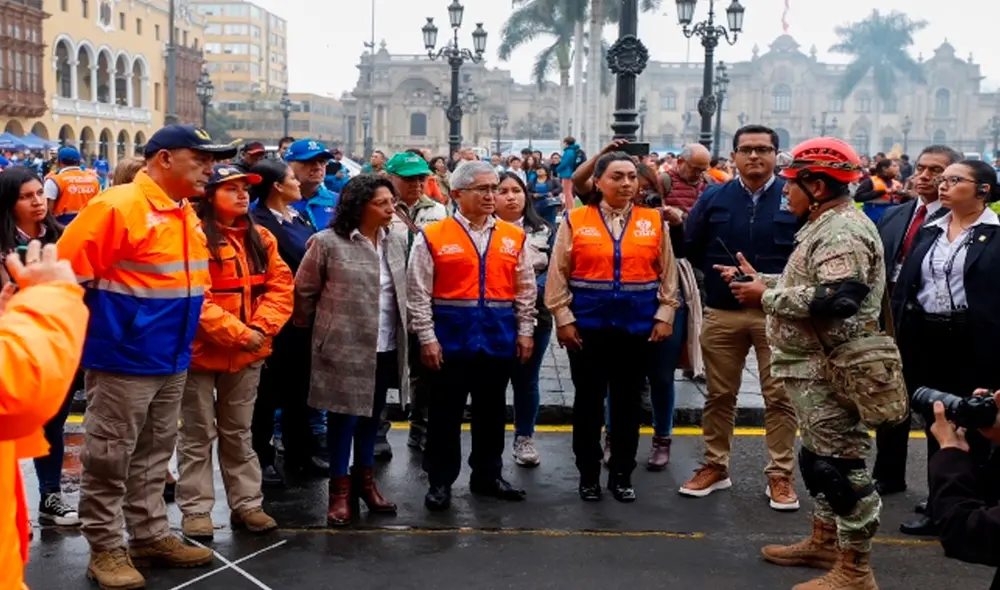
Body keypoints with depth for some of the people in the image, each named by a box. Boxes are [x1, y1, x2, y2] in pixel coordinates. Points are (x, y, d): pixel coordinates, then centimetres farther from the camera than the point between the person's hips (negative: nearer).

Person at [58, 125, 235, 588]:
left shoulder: (184, 214, 10)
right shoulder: (118, 206, -16)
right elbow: (66, 271, -18)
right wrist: (93, 326, -10)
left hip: (171, 360, 8)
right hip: (123, 359, -8)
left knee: (153, 456, 17)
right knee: (110, 458, 4)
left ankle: (151, 535, 28)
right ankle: (105, 548, 16)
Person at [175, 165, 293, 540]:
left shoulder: (261, 238, 8)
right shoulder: (194, 236, -12)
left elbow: (281, 286, 4)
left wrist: (260, 328, -11)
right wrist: (237, 332, -20)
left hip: (248, 353, 6)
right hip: (202, 351, -5)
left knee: (238, 433, 16)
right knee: (198, 435, 5)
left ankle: (246, 503, 24)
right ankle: (195, 509, 15)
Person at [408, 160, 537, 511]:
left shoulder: (514, 238, 6)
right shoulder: (432, 237, -4)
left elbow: (526, 290, 10)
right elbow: (418, 293, -5)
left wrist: (525, 331, 4)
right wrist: (427, 338, -9)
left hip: (499, 339, 3)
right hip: (451, 340, -3)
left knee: (492, 412, 13)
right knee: (445, 413, 5)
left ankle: (487, 476, 27)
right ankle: (440, 482, 16)